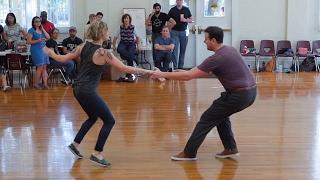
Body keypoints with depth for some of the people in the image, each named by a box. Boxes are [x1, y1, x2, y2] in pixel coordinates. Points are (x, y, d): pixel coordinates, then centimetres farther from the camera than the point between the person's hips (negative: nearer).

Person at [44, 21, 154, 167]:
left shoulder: (83, 46, 3)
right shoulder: (103, 53, -17)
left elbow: (63, 59, 8)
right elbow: (125, 69, -18)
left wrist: (50, 53, 28)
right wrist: (148, 72, -13)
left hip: (78, 89, 9)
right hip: (88, 92, -8)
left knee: (93, 117, 28)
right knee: (109, 121, 4)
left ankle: (75, 144, 32)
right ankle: (97, 154, 7)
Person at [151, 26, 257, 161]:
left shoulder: (217, 58, -16)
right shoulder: (229, 50, 11)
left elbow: (188, 76, -16)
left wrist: (163, 75, -9)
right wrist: (188, 72, 21)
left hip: (239, 95, -9)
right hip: (250, 92, 9)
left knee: (207, 119, 2)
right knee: (220, 114, 26)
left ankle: (189, 153, 10)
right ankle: (230, 148, 24)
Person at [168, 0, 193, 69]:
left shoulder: (186, 9, 6)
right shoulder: (172, 10, 1)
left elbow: (191, 20, 9)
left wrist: (185, 20, -11)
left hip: (184, 32, 2)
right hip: (174, 32, -2)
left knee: (183, 50, 5)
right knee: (175, 50, -5)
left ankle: (181, 66, 14)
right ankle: (175, 67, -3)